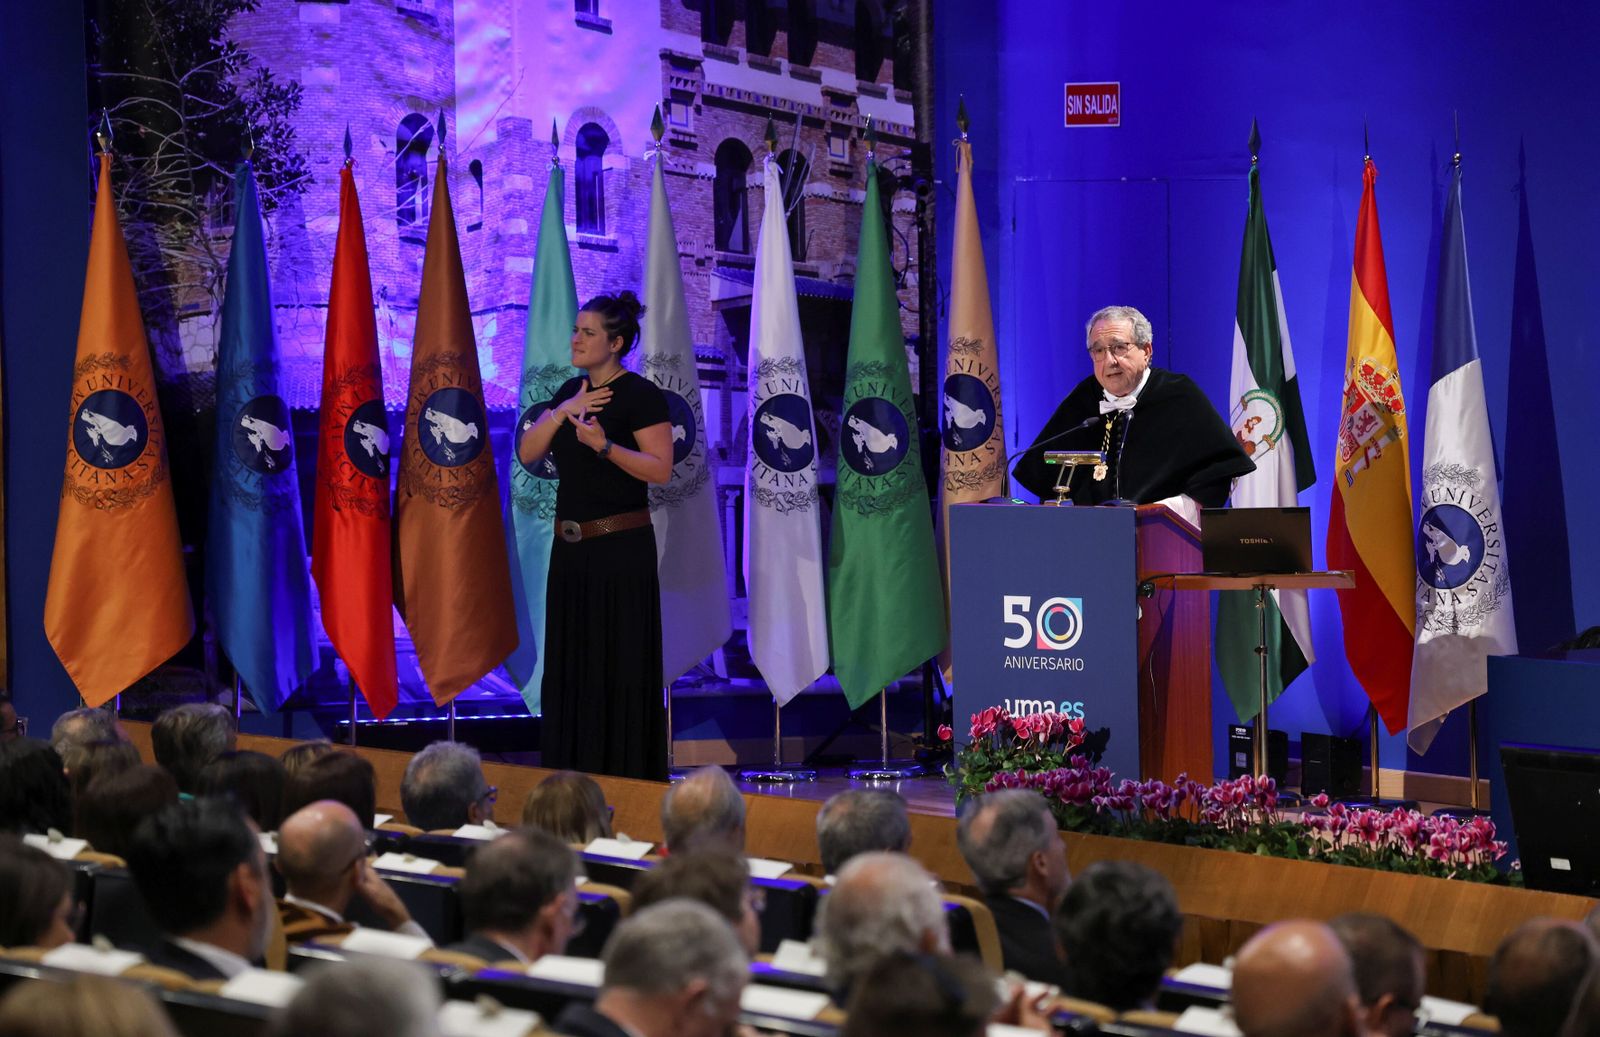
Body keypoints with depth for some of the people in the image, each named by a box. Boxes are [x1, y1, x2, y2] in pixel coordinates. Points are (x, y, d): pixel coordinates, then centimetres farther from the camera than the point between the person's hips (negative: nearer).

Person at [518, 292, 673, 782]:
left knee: (622, 667, -4)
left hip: (622, 546, -7)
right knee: (570, 664, 9)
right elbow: (527, 453, 7)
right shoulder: (571, 391, 13)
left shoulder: (640, 395, -8)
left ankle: (629, 777, 2)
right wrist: (563, 411, -6)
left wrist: (604, 446, -26)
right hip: (570, 548, 8)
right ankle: (574, 781, 15)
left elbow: (660, 468, -15)